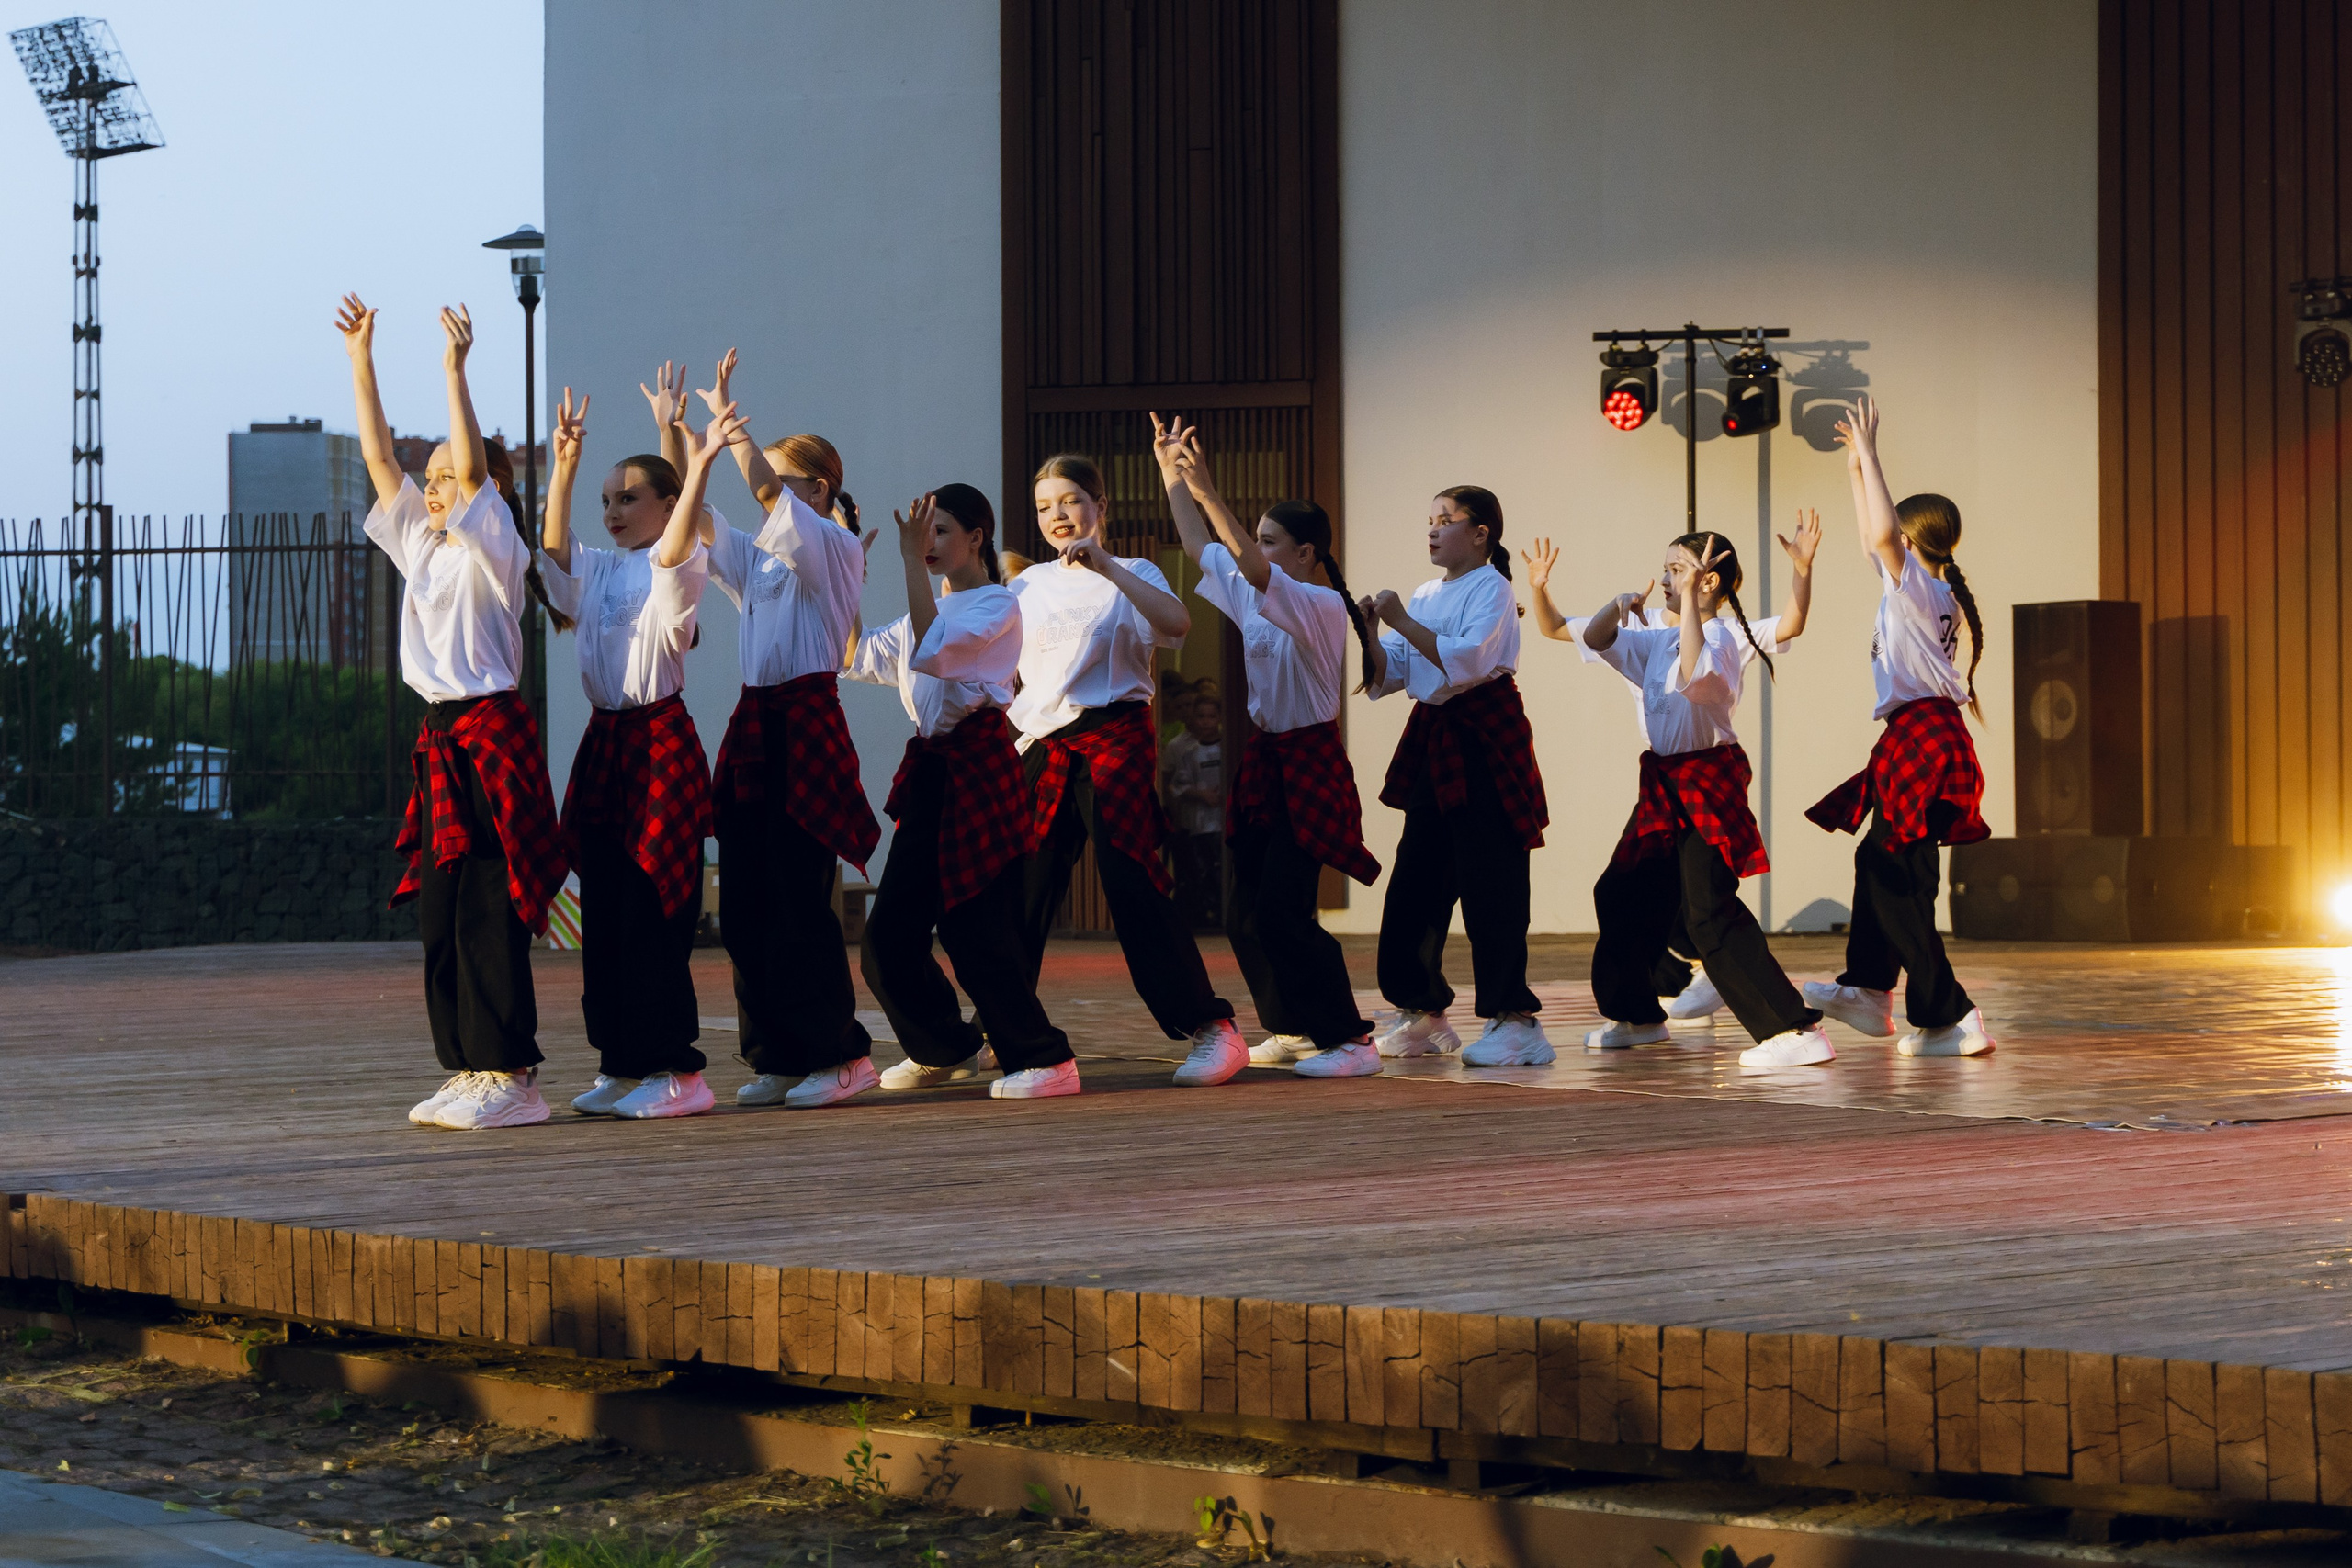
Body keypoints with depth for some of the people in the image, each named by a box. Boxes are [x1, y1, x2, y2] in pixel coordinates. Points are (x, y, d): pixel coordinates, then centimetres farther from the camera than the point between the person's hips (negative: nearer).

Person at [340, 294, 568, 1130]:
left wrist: (455, 372, -23)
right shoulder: (424, 547, 16)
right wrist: (361, 361, 11)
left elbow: (474, 470, -19)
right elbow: (379, 457, 15)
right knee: (440, 915, 7)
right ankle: (467, 1070, 11)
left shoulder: (493, 550, -4)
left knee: (488, 912, -9)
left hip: (490, 738, -8)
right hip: (441, 741, 8)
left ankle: (511, 1076, -8)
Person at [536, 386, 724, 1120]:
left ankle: (675, 1068, -6)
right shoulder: (597, 571, 17)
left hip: (659, 743, -7)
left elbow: (675, 547, -24)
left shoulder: (675, 569, -3)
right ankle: (621, 1064, 12)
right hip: (603, 744, 7)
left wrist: (699, 472, -37)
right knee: (604, 914, 7)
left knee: (654, 914, -9)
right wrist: (564, 463, -7)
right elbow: (551, 543, 2)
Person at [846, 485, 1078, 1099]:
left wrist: (912, 559, -21)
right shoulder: (934, 608, 21)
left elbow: (930, 648, -22)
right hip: (931, 768, 8)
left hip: (977, 766, -8)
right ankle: (946, 1048, 22)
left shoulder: (997, 605, -5)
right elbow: (857, 658, 20)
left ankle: (1044, 1058, -4)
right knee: (890, 932, 4)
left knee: (976, 927, -12)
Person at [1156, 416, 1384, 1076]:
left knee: (1283, 911, -14)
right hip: (1265, 761, 9)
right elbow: (1201, 548, 17)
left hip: (1310, 766, -9)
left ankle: (1348, 1039, -9)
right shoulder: (1259, 601, 10)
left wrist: (1208, 494, -34)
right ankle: (1293, 1029, 22)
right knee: (1248, 912, 9)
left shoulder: (1321, 606, -14)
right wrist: (1171, 473, 12)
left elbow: (1255, 570, -30)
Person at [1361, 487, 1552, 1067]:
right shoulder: (1426, 595, 15)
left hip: (1484, 737, -8)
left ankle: (1513, 1019, -7)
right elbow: (1388, 675, 13)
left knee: (1490, 881, -9)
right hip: (1433, 738, 8)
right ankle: (1421, 1013, 18)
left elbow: (1466, 657, -22)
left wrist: (1403, 622, -20)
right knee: (1416, 880, 8)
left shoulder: (1490, 587, -7)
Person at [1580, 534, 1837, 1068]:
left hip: (1706, 779, -10)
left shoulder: (1721, 635, -12)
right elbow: (1595, 639, 19)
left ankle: (1796, 1029, -23)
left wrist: (1690, 596, -29)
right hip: (1665, 783, 10)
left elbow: (1695, 671, -32)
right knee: (1621, 895, 18)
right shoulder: (1658, 640, 14)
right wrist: (1620, 604, -1)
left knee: (1709, 910, -19)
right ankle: (1636, 1016, 37)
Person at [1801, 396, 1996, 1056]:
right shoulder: (1928, 591, 15)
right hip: (1916, 737, 10)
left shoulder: (1919, 587, -11)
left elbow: (1881, 533, -29)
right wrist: (1857, 470, 30)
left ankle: (1951, 1017, -13)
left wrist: (1870, 453, -21)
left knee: (1894, 878, -10)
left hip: (1923, 741, -10)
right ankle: (1870, 990, 35)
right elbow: (1872, 540, 30)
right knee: (1878, 862, 22)